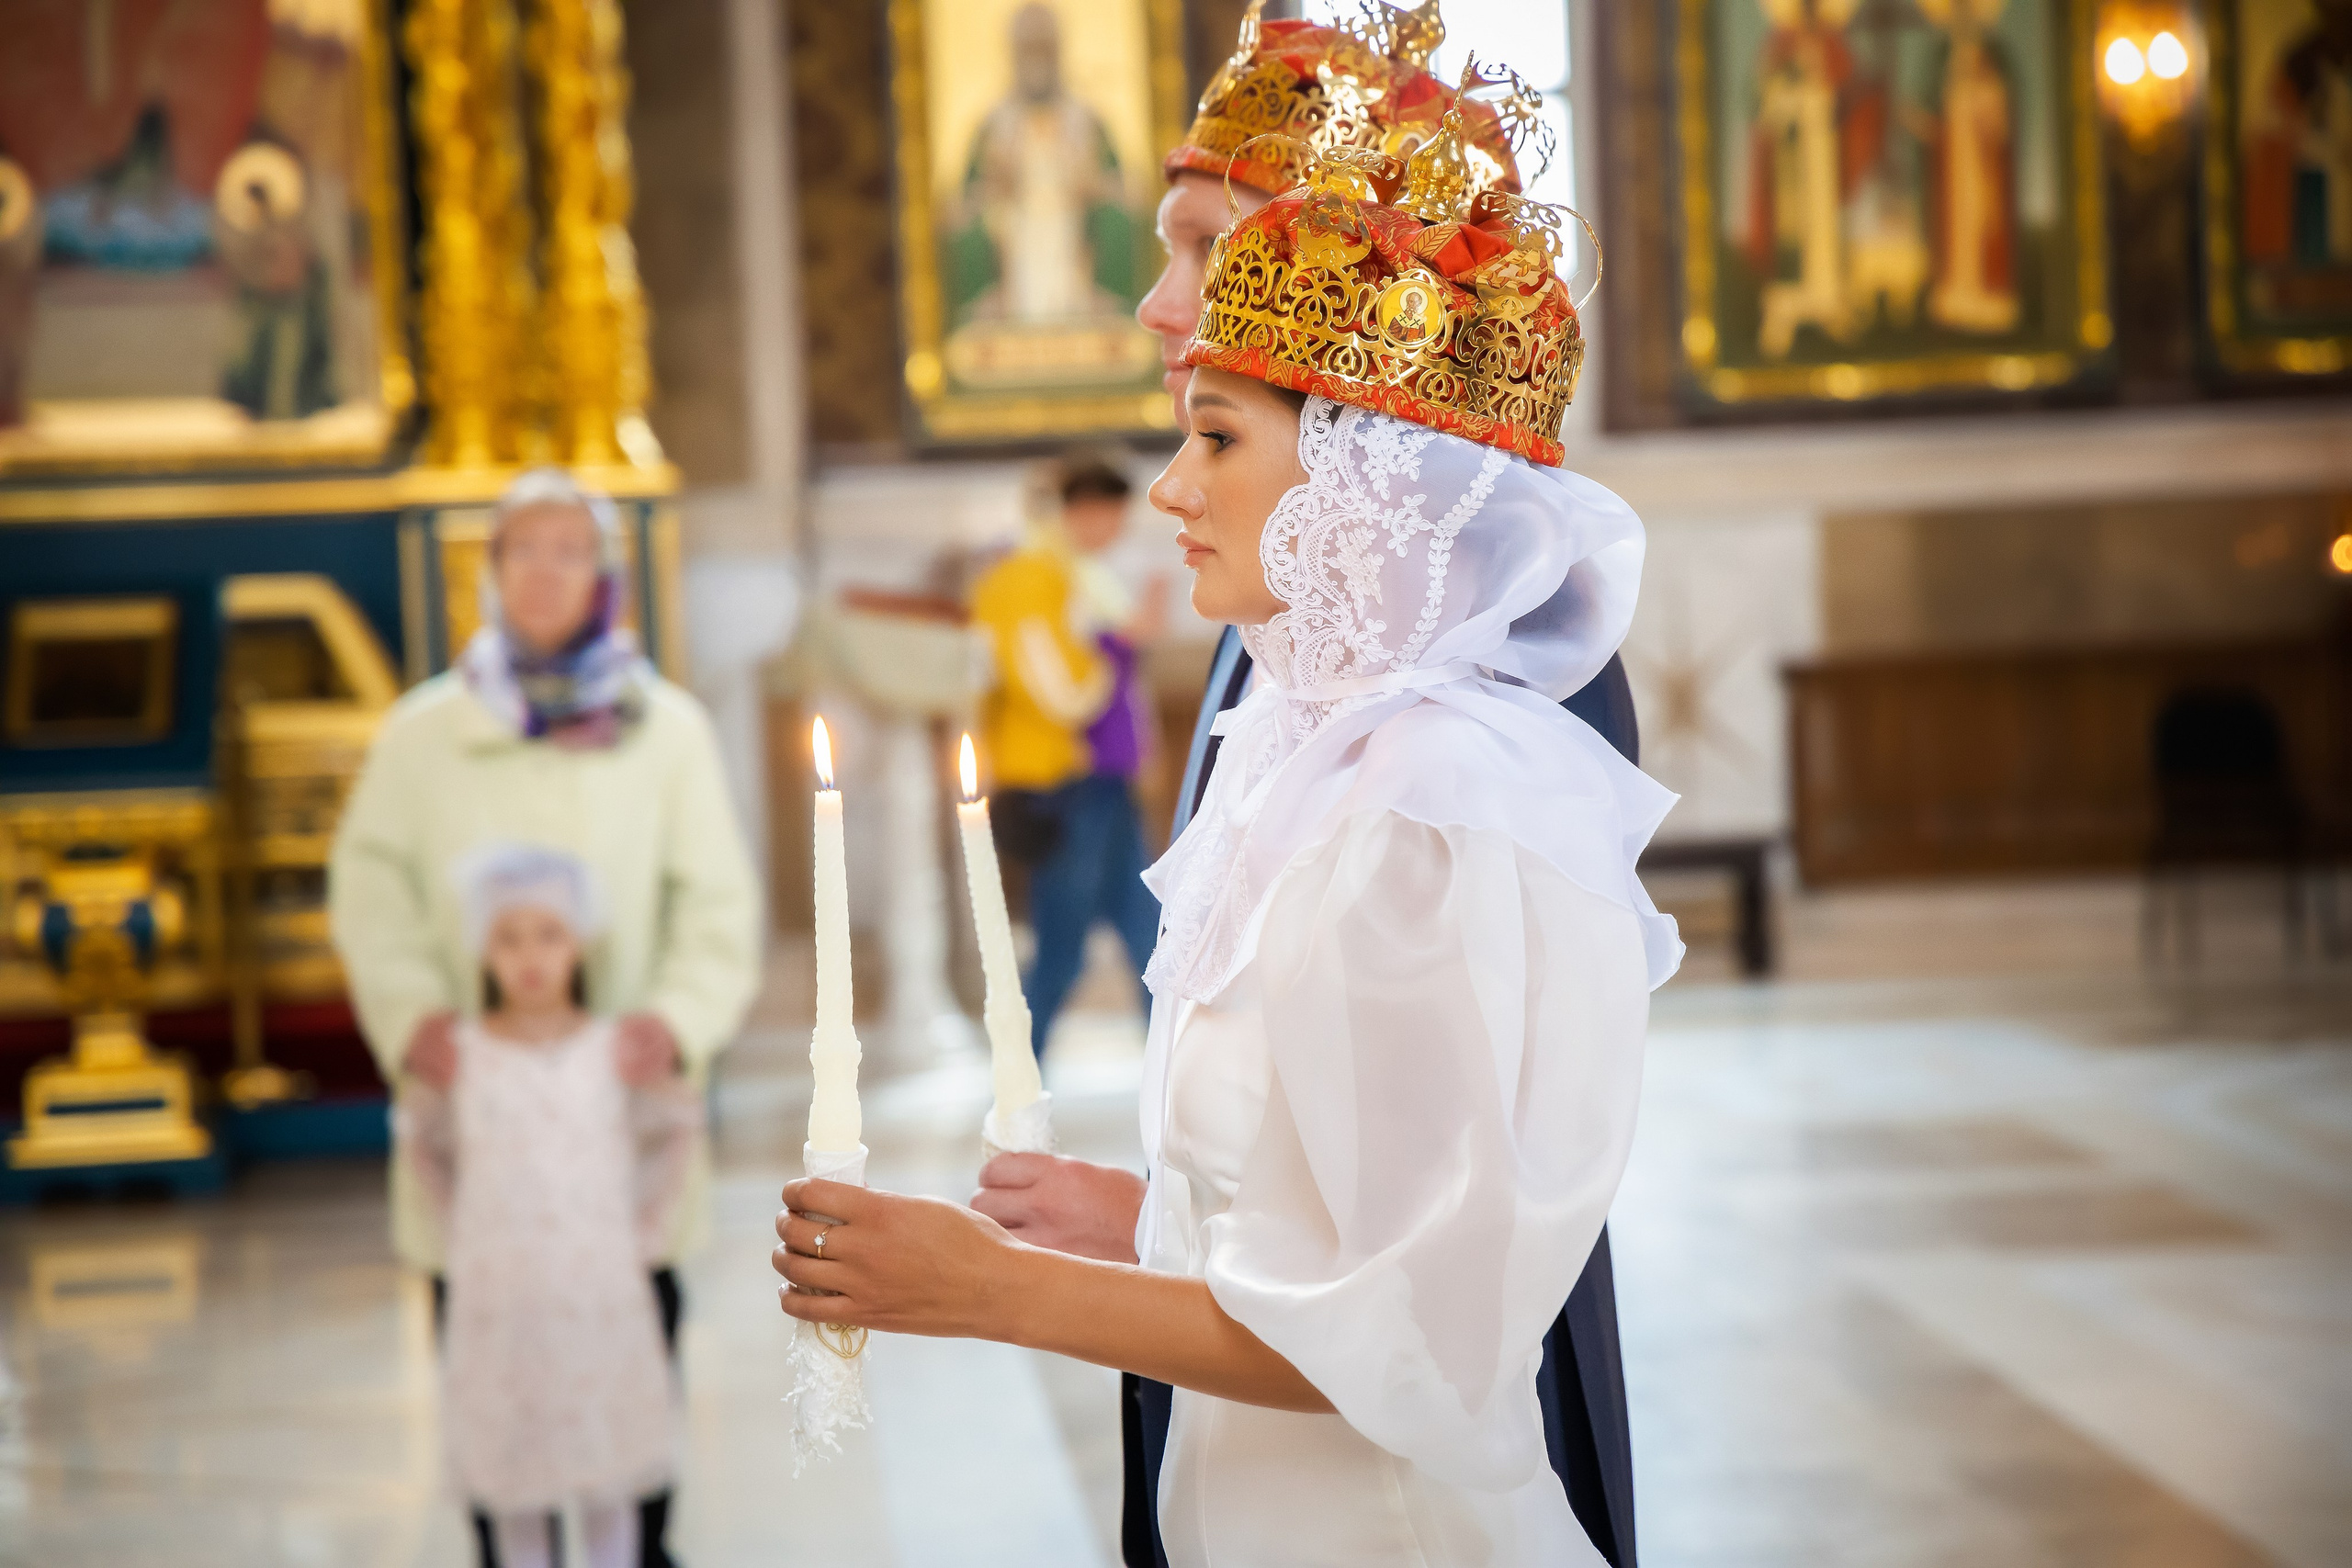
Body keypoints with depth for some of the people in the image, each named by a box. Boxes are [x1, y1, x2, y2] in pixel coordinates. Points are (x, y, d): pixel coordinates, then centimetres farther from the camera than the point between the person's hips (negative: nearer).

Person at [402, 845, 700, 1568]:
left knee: (607, 1491, 7)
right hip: (498, 1308, 0)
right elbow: (420, 1139, 14)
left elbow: (681, 1123, 11)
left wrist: (647, 1224, 6)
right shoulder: (460, 1059, -4)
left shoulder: (615, 1053, -4)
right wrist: (457, 1226, 7)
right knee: (515, 1489, 8)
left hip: (600, 1301, 0)